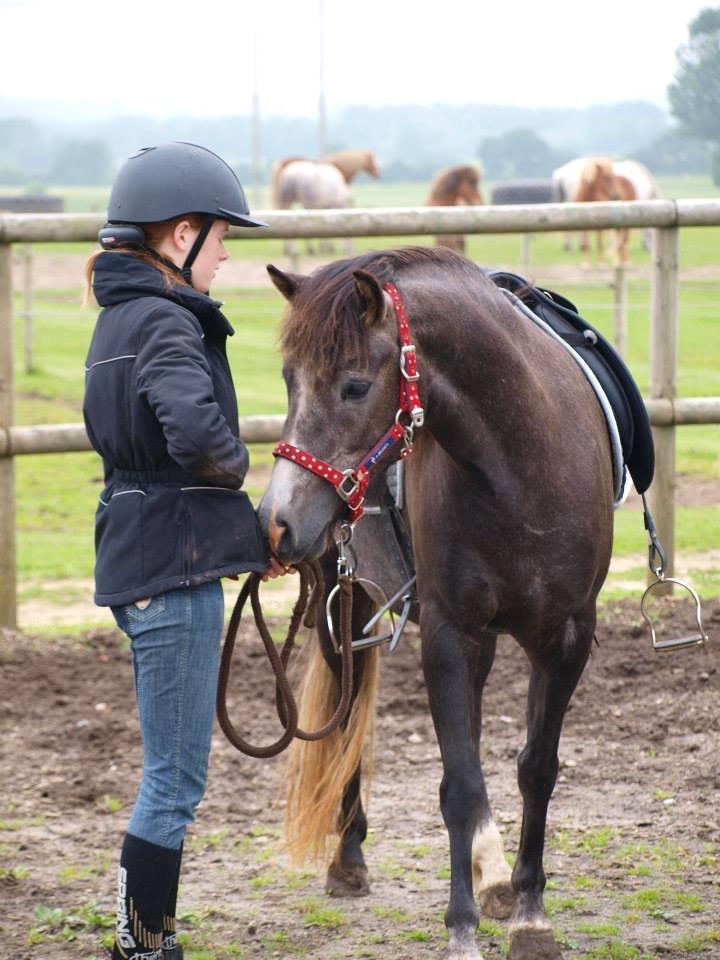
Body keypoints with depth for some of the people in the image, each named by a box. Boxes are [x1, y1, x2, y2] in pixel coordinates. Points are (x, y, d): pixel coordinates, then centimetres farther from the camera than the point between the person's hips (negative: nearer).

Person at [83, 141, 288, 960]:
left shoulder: (122, 316, 14)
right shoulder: (165, 323, -17)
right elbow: (197, 434, -35)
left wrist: (247, 536, 12)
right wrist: (239, 469, -13)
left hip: (140, 560, 10)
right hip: (175, 565, -10)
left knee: (171, 776, 18)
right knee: (176, 779, -2)